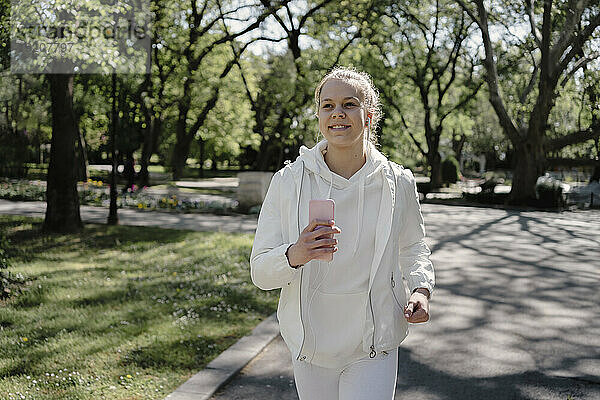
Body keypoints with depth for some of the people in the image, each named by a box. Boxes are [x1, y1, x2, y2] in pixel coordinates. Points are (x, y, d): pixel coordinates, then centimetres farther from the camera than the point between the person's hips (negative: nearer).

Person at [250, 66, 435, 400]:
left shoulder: (397, 183, -5)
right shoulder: (289, 181, -9)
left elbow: (413, 247, 13)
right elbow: (260, 271, -10)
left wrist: (422, 288, -7)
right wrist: (294, 256, -31)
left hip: (374, 347, 0)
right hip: (310, 344, 1)